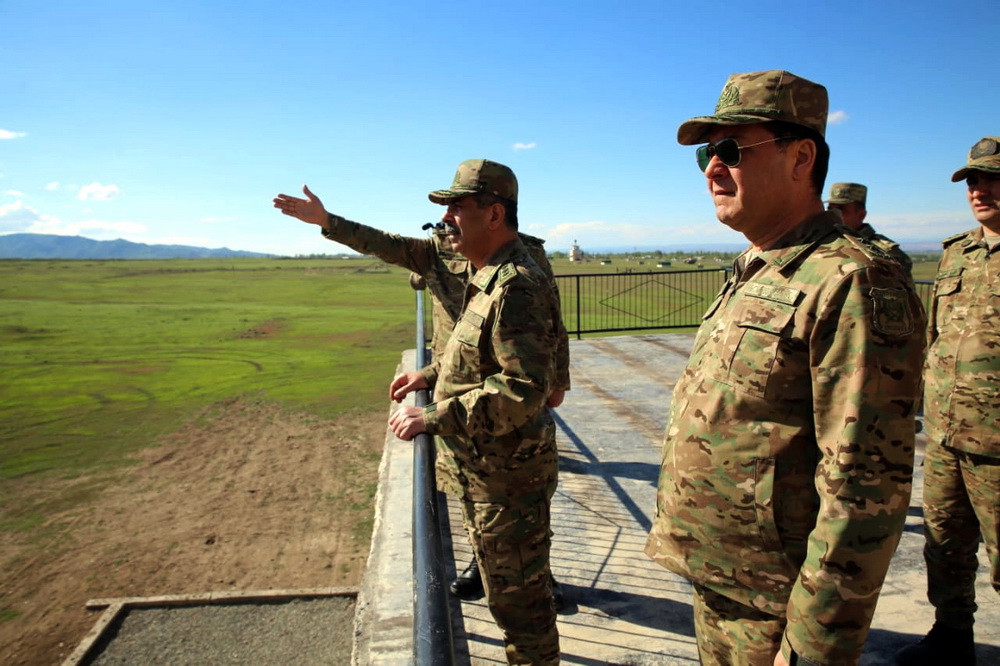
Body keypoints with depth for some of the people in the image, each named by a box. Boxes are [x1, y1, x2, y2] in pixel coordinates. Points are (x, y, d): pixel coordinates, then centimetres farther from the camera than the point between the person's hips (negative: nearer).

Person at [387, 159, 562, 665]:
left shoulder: (517, 287, -24)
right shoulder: (488, 278, 10)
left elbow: (523, 389, -31)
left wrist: (432, 420, -29)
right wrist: (430, 374, 16)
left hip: (507, 476, -11)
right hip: (483, 471, 11)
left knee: (518, 599, 7)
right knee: (506, 589, 27)